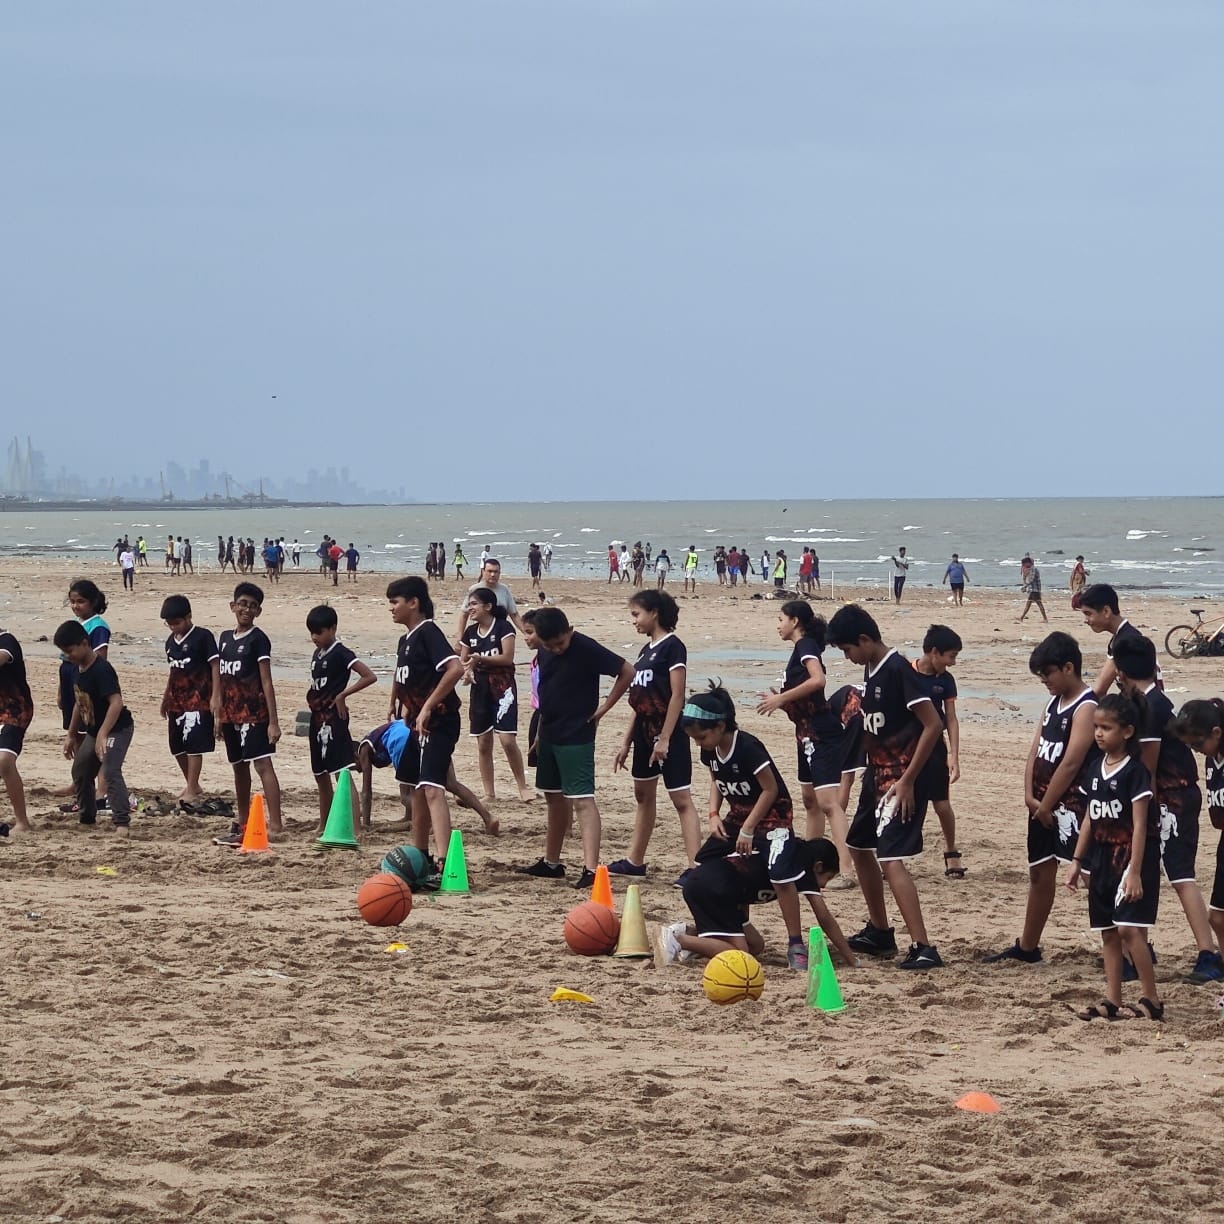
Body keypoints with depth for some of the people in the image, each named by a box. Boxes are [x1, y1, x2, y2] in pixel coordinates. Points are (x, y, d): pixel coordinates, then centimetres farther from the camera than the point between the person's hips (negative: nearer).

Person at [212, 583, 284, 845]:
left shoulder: (258, 639, -6)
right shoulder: (225, 638, 13)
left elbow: (266, 682, -10)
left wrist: (273, 721, -15)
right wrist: (220, 715, 18)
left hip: (254, 712, -8)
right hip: (232, 713, 8)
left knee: (263, 764, -14)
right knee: (239, 767, 17)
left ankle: (275, 824, -21)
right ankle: (242, 823, 28)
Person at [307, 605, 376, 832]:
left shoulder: (340, 653, -11)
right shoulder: (317, 655, 13)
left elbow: (369, 677, -19)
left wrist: (342, 695, -16)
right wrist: (312, 699, 8)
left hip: (334, 718, -9)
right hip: (318, 718, 9)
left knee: (342, 772, -15)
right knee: (321, 775, 15)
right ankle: (323, 826, 25)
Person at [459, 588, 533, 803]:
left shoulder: (503, 627, -8)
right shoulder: (470, 632, 8)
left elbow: (507, 657, -14)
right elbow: (462, 660, 13)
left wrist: (480, 658, -22)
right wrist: (466, 670, -10)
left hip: (502, 687, -6)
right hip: (480, 688, 6)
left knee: (508, 740, -13)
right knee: (483, 744, 6)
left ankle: (523, 786, 2)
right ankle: (489, 793, 13)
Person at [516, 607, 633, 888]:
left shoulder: (586, 649, -17)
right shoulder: (545, 652, 5)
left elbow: (627, 672, -12)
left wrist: (604, 707, -11)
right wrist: (541, 733, 17)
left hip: (576, 737, -8)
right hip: (549, 735, 8)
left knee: (582, 800, -14)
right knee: (554, 797, 17)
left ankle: (590, 869, -21)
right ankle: (551, 862, 29)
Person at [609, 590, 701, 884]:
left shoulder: (672, 647, -12)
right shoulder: (646, 650, 13)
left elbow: (677, 696, -17)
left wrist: (665, 738, -21)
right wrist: (626, 741, 15)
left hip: (668, 734, -9)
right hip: (645, 732, 9)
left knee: (681, 799, -9)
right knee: (643, 795, 17)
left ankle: (693, 867, -12)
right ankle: (634, 861, 27)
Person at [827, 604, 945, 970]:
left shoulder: (898, 670, -19)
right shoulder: (871, 670, 10)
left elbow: (933, 725, -23)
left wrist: (908, 780, -22)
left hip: (902, 778, -10)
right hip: (878, 774, 10)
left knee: (890, 856, -19)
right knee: (859, 846, 21)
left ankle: (923, 947, -23)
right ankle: (879, 931, 36)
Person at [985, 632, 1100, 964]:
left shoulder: (1086, 708, -15)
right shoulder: (1054, 703, 13)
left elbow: (1071, 762, -20)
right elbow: (1036, 750, 11)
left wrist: (1046, 805, -15)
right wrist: (1030, 796, -1)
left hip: (1070, 805, -9)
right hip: (1042, 806, 9)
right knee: (1040, 874, 18)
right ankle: (1027, 948, 30)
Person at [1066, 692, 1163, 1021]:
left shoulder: (1135, 771, -13)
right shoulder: (1096, 769, 9)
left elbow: (1139, 826, -16)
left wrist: (1135, 872, -21)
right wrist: (1077, 862, 14)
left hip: (1131, 858, -8)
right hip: (1102, 859, 8)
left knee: (1129, 929, -14)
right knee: (1108, 933, 9)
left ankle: (1152, 1000, -8)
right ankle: (1112, 1001, 13)